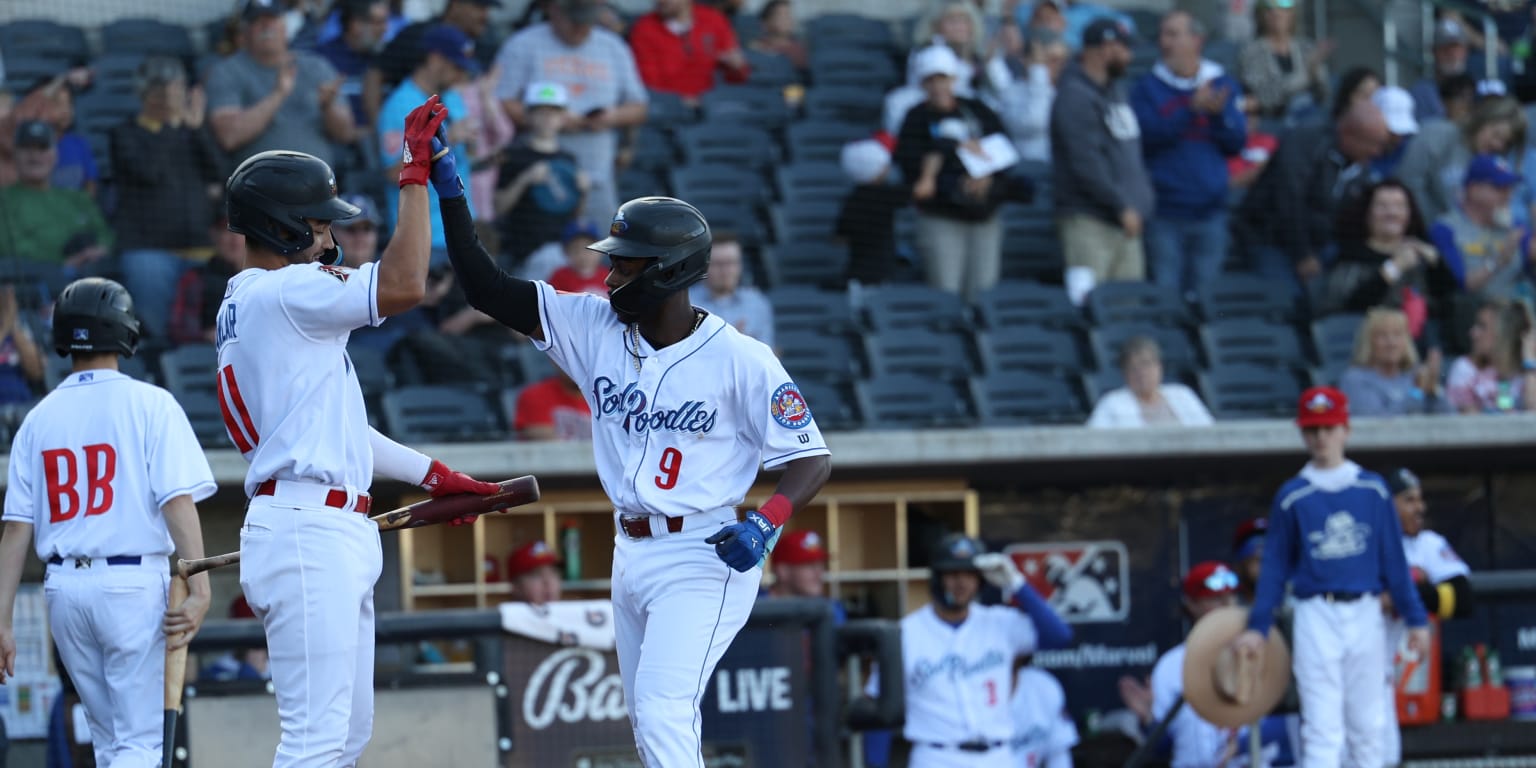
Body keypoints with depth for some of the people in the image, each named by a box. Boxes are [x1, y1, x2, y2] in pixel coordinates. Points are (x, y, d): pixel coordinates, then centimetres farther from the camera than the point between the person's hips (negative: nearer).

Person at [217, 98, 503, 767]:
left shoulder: (247, 305, 22)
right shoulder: (285, 293, -10)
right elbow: (403, 286, -22)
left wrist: (432, 475, 27)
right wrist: (416, 175, -14)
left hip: (336, 535, 11)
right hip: (307, 530, -11)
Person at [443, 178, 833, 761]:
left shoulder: (741, 360, -12)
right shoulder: (596, 329, 3)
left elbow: (811, 459, -10)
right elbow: (487, 289, 1)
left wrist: (767, 522, -28)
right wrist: (449, 191, -8)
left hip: (703, 559, -7)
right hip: (630, 554, 7)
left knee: (662, 715, -20)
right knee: (649, 725, 12)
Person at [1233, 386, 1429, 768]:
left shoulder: (1373, 489, 6)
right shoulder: (1292, 497, 3)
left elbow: (1394, 560, 7)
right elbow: (1275, 567, 6)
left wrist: (1415, 619, 4)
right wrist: (1257, 627, -1)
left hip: (1366, 614, 2)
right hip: (1317, 616, -2)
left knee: (1368, 725, 8)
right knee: (1322, 729, -8)